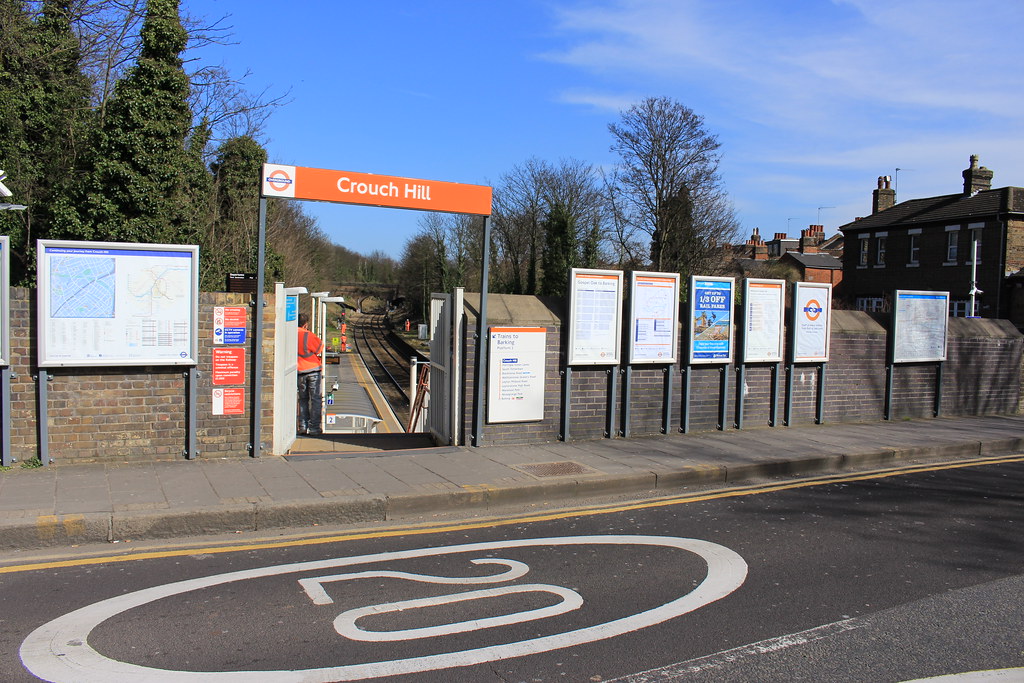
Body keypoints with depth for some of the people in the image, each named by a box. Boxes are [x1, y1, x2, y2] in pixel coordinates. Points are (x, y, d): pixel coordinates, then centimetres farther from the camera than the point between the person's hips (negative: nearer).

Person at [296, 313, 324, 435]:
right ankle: (314, 427, 1)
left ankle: (303, 426, 14)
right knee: (315, 399, 2)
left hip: (300, 371, 4)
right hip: (313, 370, -4)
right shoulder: (308, 335, -13)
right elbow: (321, 348, -6)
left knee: (303, 399, 15)